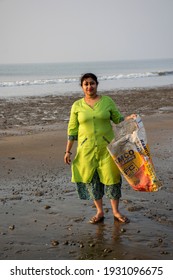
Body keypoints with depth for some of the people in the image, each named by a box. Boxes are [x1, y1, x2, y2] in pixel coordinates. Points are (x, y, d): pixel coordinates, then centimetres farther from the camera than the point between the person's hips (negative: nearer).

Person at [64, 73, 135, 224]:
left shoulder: (107, 101, 2)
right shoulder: (77, 105, 2)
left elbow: (118, 119, 9)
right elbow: (72, 129, 5)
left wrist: (129, 118, -12)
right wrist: (68, 151, 3)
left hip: (106, 147, 0)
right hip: (86, 149, 1)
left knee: (111, 177, 1)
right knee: (91, 179, 6)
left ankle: (116, 211, 18)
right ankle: (100, 212, 21)